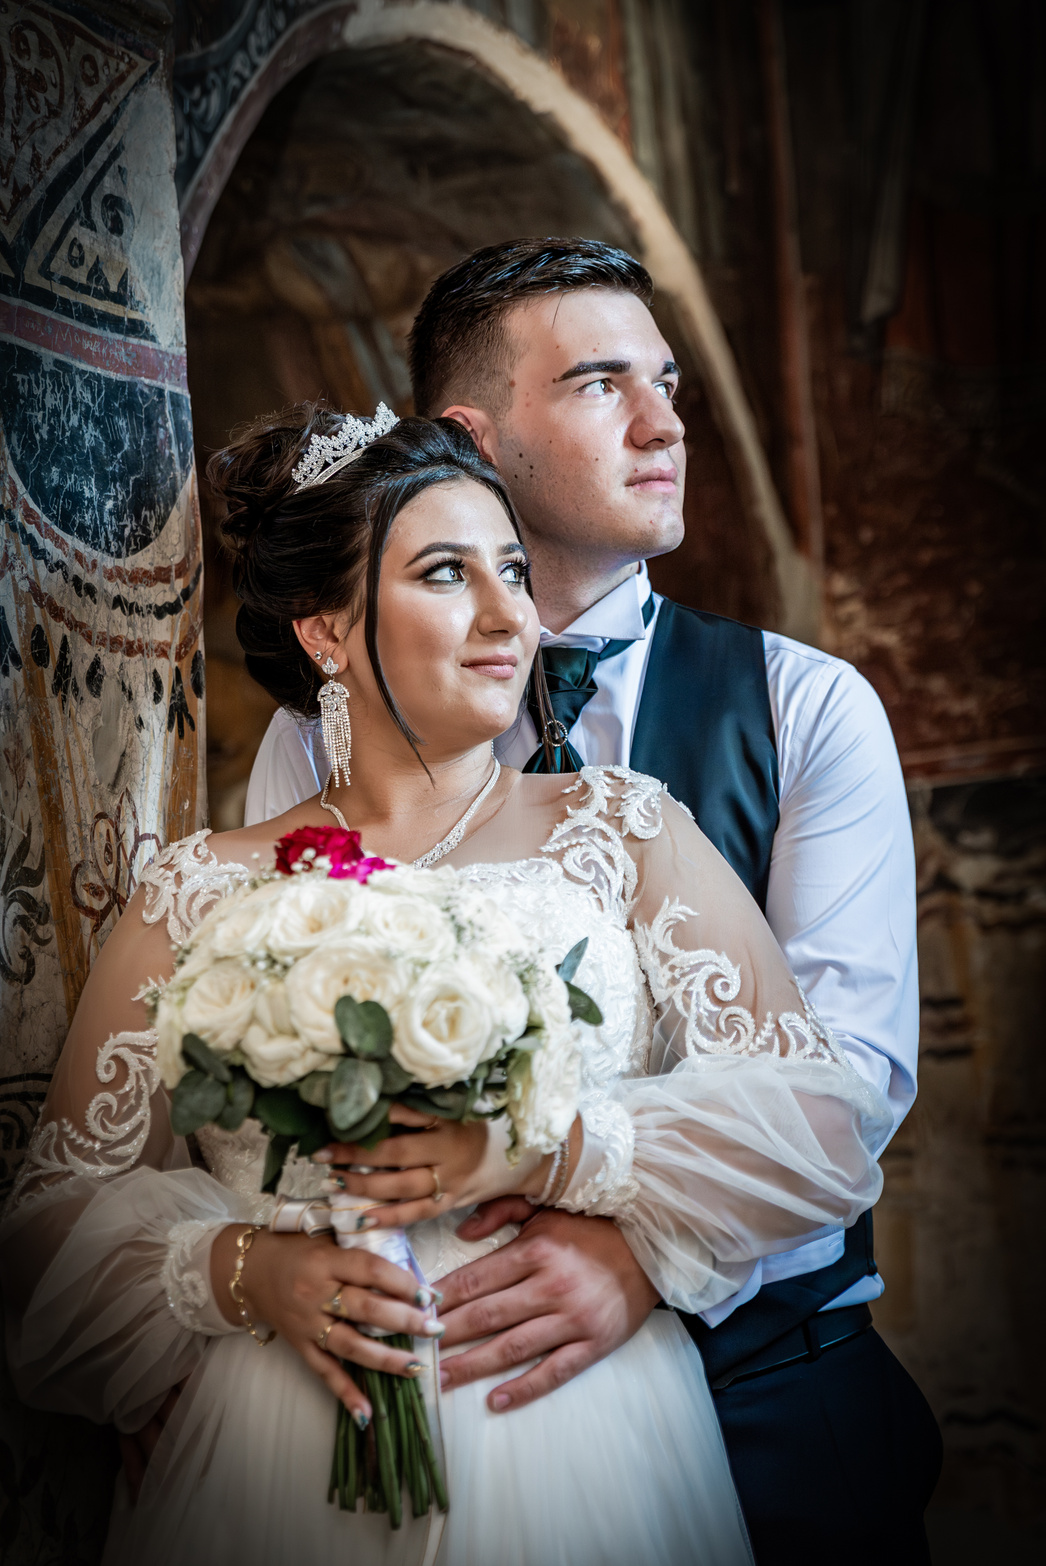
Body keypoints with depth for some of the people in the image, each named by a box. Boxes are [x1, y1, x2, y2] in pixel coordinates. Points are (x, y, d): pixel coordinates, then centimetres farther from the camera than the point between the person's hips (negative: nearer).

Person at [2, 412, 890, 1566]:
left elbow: (827, 1119, -5)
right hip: (288, 1460, 0)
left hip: (574, 1447, 0)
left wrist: (547, 1151, -16)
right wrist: (240, 1269, -13)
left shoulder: (620, 830, 4)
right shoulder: (203, 891, 5)